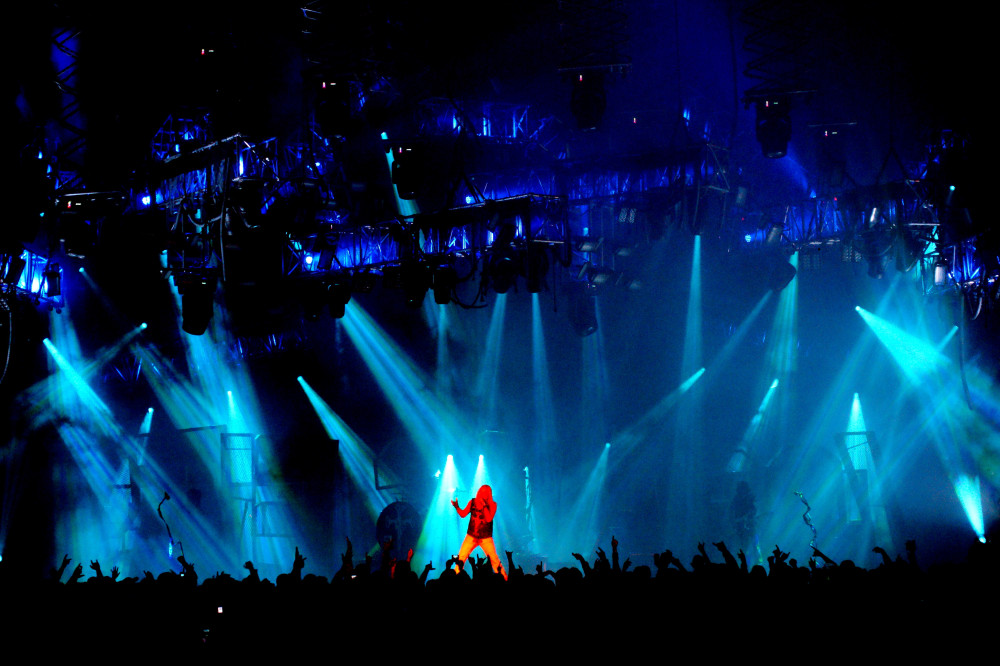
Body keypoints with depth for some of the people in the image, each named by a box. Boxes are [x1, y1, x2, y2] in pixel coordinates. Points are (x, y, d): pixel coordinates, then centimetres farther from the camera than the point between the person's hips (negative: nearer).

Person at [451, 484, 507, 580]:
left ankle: (504, 578, 2)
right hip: (471, 536, 2)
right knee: (461, 557, -5)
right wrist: (457, 507, -14)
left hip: (486, 538, -2)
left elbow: (488, 519, -18)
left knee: (494, 559, -9)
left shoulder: (492, 505, -5)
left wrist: (484, 506, -24)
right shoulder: (473, 502, 2)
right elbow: (463, 514, 3)